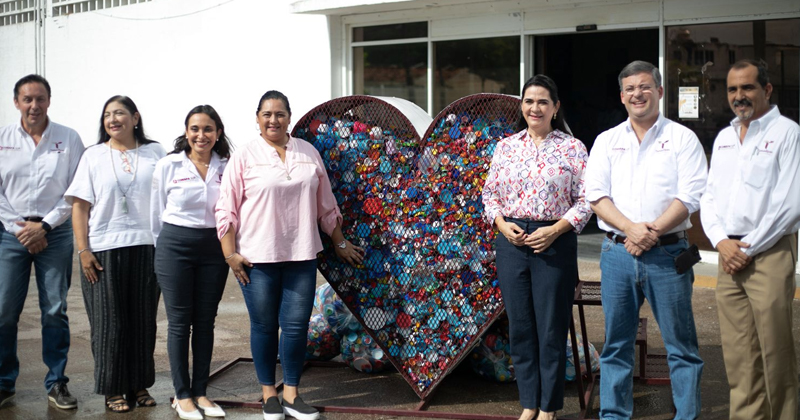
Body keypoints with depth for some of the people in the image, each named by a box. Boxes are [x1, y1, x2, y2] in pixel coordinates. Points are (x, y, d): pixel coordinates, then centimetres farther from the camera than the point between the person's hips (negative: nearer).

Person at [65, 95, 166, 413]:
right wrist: (83, 250, -6)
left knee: (143, 320, 7)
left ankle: (139, 385, 19)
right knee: (109, 323, 2)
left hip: (146, 248, 1)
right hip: (104, 251, -1)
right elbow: (80, 207, 3)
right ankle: (113, 390, 12)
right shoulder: (93, 156, 6)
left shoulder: (155, 154, 7)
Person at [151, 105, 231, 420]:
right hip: (176, 247, -2)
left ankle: (200, 392, 18)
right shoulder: (168, 166, -2)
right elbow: (157, 214, 5)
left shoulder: (226, 167, 3)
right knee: (180, 321, 2)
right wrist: (165, 249, 9)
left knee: (205, 322, 8)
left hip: (214, 249, 2)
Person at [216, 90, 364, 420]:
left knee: (296, 325, 2)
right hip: (257, 257, -2)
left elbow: (326, 206, 16)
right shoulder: (244, 157, -2)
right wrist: (230, 254, -8)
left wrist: (340, 242, 18)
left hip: (301, 256, 2)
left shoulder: (309, 153, 8)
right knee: (264, 327, 7)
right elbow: (226, 209, -3)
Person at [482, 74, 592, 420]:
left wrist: (556, 229, -14)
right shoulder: (505, 147, 9)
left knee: (551, 328, 2)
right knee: (520, 326, 9)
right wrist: (502, 224, -5)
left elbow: (585, 201, -2)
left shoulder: (573, 148, -1)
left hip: (554, 242, -3)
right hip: (511, 242, 3)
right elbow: (490, 194, 12)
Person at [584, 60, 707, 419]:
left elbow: (690, 196, -5)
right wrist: (631, 228, -13)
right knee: (616, 344, 8)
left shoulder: (682, 138, 4)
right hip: (617, 252, 3)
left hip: (667, 253, -2)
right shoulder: (606, 141, 13)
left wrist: (652, 231, -16)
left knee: (681, 344, 1)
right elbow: (596, 194, 3)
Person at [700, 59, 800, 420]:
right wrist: (721, 241, -1)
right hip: (729, 255, 6)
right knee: (738, 356, 7)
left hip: (770, 254, -6)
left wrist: (748, 249, -10)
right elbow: (709, 197, 16)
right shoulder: (723, 138, 17)